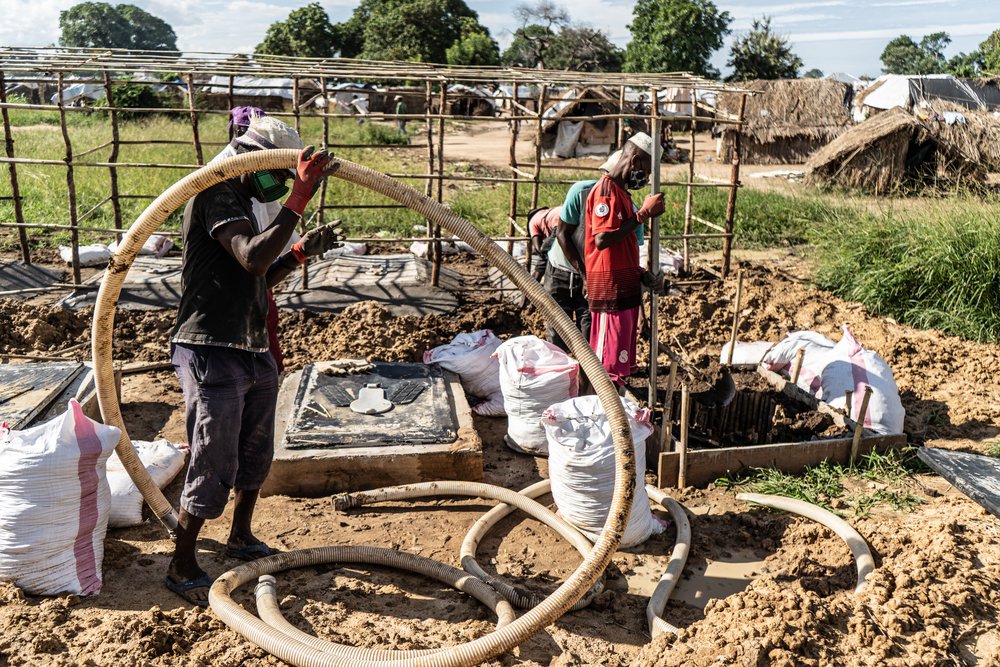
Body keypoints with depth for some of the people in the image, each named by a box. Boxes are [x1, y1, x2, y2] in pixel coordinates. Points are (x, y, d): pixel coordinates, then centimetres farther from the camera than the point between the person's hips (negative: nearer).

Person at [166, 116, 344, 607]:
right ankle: (181, 567, 14)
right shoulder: (216, 194, -13)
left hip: (252, 351, 10)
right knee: (214, 466, -2)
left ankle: (241, 538, 39)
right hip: (212, 354, -10)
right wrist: (299, 198, -33)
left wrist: (303, 251, 7)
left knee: (256, 455, 20)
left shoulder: (243, 203, 16)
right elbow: (253, 258, -30)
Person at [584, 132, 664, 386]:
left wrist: (642, 275, 9)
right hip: (610, 291, -10)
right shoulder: (605, 191, -13)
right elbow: (602, 239, -26)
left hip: (626, 289, 10)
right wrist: (643, 214, -20)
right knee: (609, 365, -6)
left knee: (622, 360, 14)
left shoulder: (621, 191, 18)